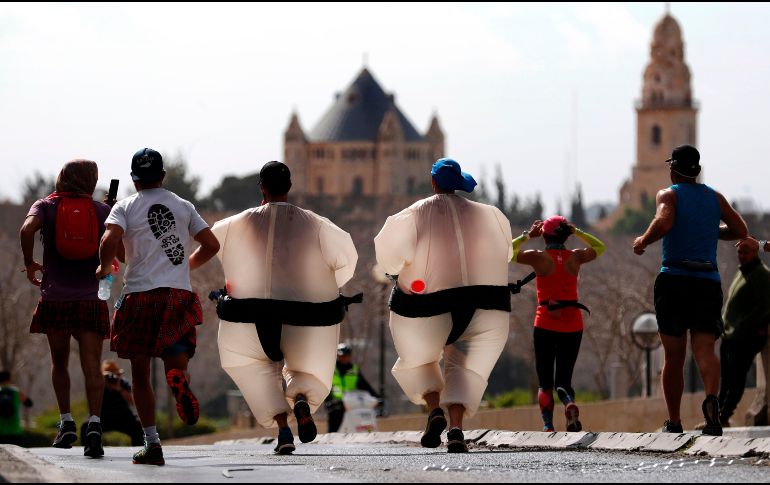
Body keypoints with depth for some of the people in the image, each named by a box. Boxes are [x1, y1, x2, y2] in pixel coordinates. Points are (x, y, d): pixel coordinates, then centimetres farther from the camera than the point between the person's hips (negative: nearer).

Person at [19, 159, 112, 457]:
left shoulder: (45, 206, 4)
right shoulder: (102, 210, 6)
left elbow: (27, 229, -17)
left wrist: (29, 263, -3)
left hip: (55, 298, 1)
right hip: (91, 299, 0)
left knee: (59, 363, 18)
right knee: (91, 366, -5)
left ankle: (66, 422, 15)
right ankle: (94, 423, -23)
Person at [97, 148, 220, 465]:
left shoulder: (125, 207, 4)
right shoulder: (183, 206, 14)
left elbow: (110, 241, -12)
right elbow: (211, 245, 12)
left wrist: (104, 269, 7)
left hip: (139, 293, -2)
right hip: (179, 293, 2)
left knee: (140, 374, 7)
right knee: (175, 359, 1)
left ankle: (152, 443, 0)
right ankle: (179, 378, -38)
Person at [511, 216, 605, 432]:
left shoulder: (538, 257, -3)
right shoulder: (575, 257, 3)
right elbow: (599, 247, 25)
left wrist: (527, 235, 19)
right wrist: (577, 232, 22)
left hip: (545, 325, -2)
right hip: (573, 323, 2)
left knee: (545, 382, 6)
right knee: (563, 380, 8)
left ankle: (548, 425, -15)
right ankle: (570, 404, -26)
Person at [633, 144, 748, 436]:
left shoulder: (669, 195, 1)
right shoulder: (715, 198, 14)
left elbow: (663, 223, -19)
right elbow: (740, 231, 16)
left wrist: (642, 242, -2)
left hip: (673, 281, -2)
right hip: (708, 281, 2)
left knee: (673, 357, 7)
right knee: (705, 350, -8)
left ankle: (674, 423, 11)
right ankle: (711, 399, -37)